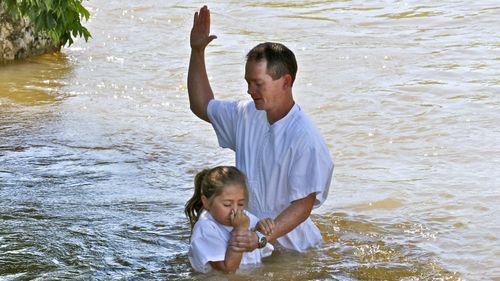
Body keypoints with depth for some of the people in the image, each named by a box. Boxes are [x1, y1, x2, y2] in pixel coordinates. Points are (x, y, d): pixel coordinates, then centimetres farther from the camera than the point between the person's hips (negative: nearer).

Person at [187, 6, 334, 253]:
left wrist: (262, 239, -33)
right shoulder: (245, 115, 4)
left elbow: (303, 205, -21)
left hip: (286, 247, -6)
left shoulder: (306, 139, -20)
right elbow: (202, 106, 22)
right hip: (248, 234, 6)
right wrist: (197, 51, 15)